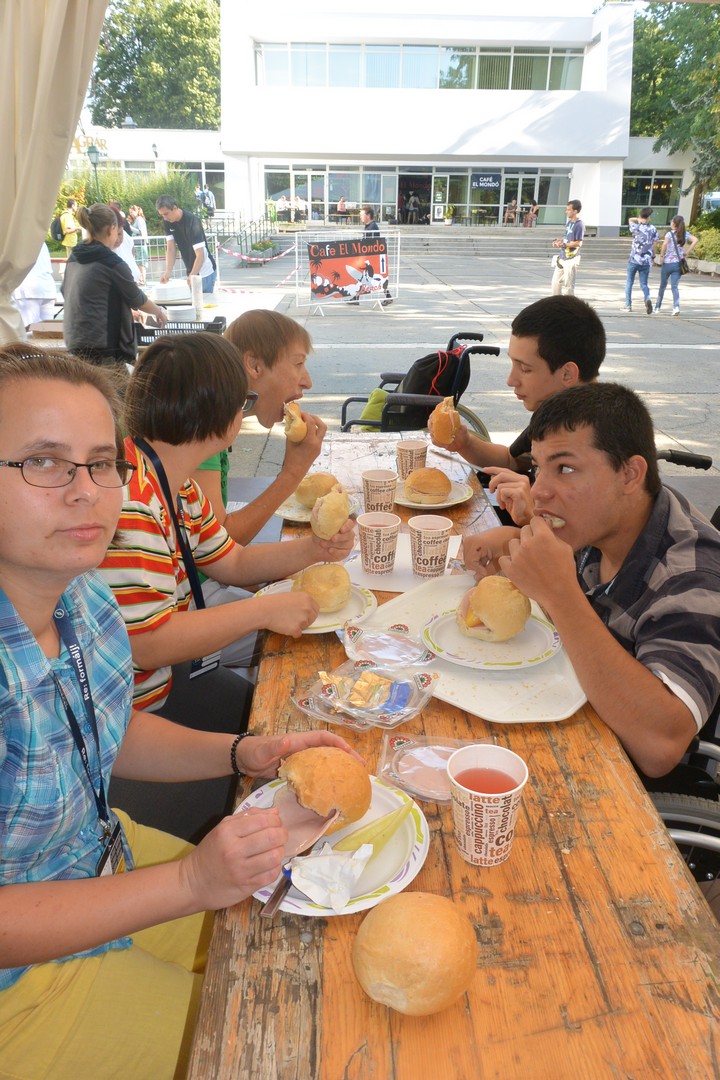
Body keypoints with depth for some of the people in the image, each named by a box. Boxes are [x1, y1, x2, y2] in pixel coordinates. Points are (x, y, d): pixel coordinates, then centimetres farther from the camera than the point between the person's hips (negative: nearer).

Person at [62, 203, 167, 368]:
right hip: (104, 347, -7)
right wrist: (158, 311, 19)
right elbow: (136, 298, 0)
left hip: (74, 342, 8)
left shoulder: (74, 259, 10)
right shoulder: (111, 262, -11)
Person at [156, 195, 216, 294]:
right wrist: (168, 271, -18)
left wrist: (191, 276, -40)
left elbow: (200, 255, -29)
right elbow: (171, 249, -4)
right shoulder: (167, 222, -2)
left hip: (205, 271, -7)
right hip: (191, 271, 7)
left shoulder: (192, 222, -23)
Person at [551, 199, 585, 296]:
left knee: (568, 284, -4)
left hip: (572, 258, -9)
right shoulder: (569, 222, 11)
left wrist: (563, 244, -19)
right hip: (563, 257, 9)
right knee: (556, 281, 15)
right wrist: (558, 241, 4)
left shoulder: (579, 225, -16)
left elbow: (578, 243, -20)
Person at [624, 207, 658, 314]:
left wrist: (639, 220, 2)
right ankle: (647, 299, -19)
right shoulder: (653, 229, 1)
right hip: (646, 261, 2)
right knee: (644, 284, 8)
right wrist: (652, 257, 14)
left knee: (629, 283, 11)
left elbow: (630, 219, 16)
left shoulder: (636, 228, -4)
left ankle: (628, 305, 12)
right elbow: (654, 245, 3)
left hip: (634, 260, -2)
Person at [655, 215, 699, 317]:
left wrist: (661, 255, -12)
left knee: (663, 285, 14)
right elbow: (695, 240, -6)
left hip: (667, 263, -3)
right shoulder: (685, 234, 5)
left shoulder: (669, 233, -8)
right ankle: (676, 306, -20)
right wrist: (687, 252, 0)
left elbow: (665, 243, -25)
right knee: (675, 286, 1)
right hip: (678, 264, 3)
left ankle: (658, 306, 27)